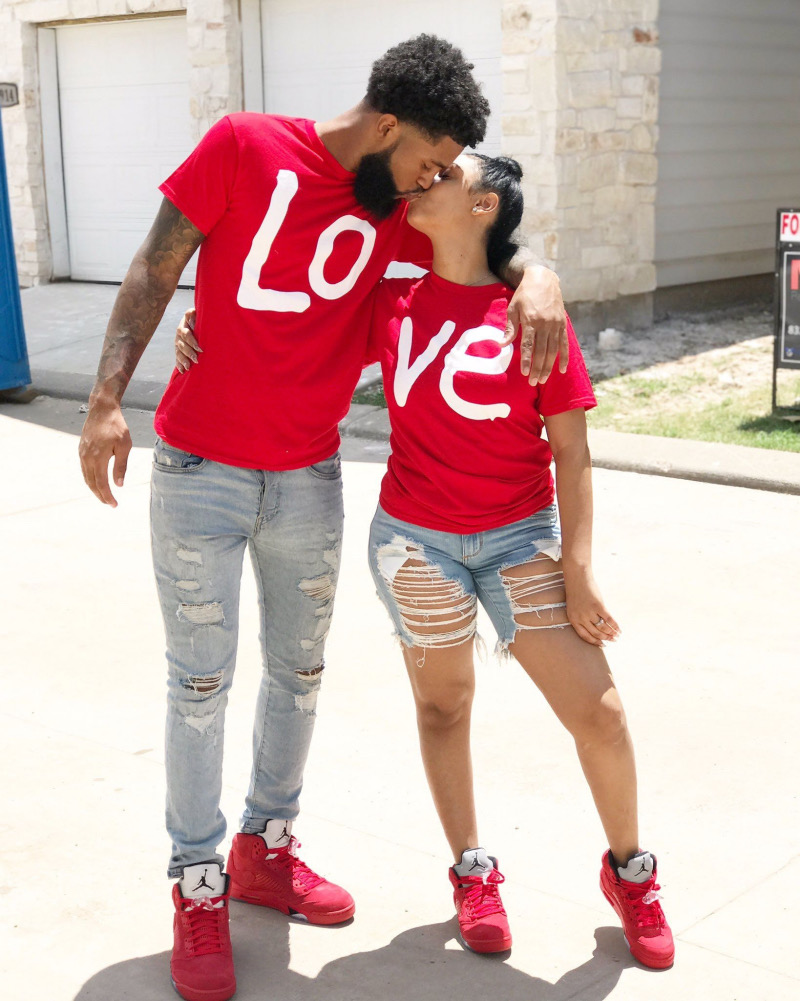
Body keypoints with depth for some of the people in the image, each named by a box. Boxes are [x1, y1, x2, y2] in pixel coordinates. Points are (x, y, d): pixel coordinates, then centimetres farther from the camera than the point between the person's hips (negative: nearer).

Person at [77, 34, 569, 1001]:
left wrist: (537, 278, -18)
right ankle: (198, 888, 19)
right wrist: (106, 400, -16)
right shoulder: (245, 147, -10)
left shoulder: (397, 207, 3)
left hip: (308, 481, 5)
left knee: (298, 670, 15)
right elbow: (155, 271, -9)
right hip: (199, 473, -5)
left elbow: (492, 250, 7)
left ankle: (265, 849, 35)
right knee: (201, 680, 5)